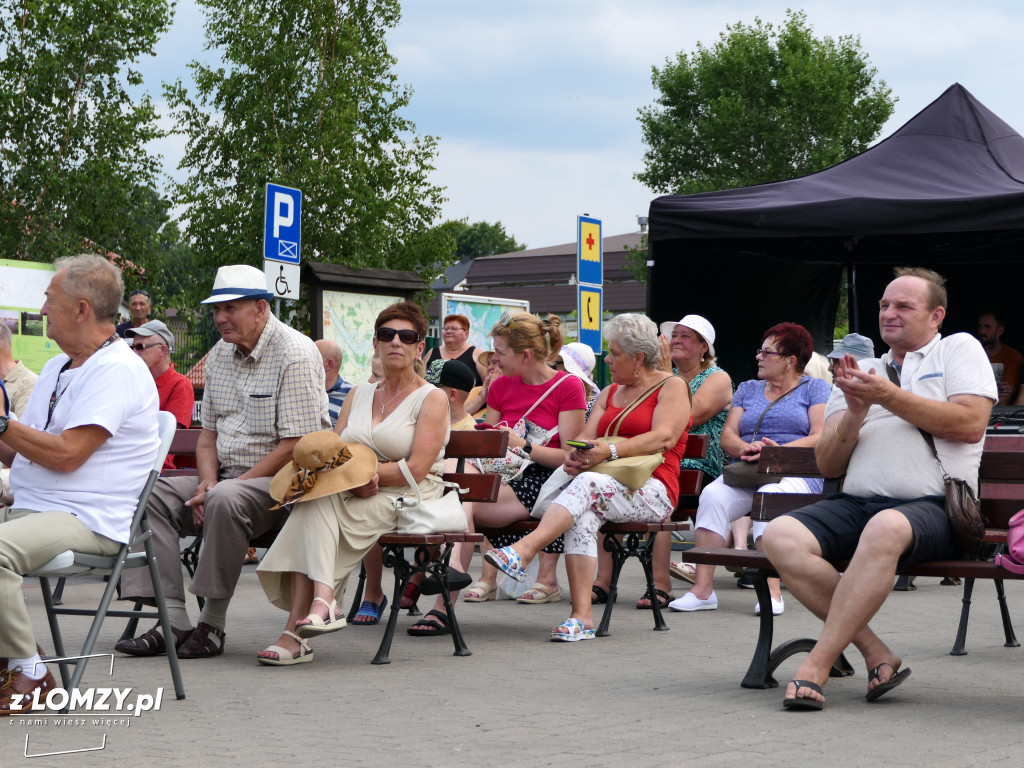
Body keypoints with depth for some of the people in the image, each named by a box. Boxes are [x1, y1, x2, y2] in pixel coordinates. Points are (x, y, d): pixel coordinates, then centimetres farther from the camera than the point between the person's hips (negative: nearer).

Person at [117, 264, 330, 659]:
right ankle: (173, 619, -18)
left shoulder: (295, 354, -12)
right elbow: (208, 433, 17)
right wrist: (207, 480, -5)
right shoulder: (220, 355, 13)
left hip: (281, 480, -8)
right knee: (150, 494, -11)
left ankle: (212, 624, -26)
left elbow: (296, 447, -18)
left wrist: (224, 487, -19)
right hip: (226, 477, 8)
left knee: (226, 500, -37)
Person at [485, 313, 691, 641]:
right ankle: (582, 615, -40)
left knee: (588, 484, -35)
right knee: (583, 515, -31)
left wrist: (610, 450, -24)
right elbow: (587, 436, 12)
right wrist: (575, 454, -13)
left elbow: (664, 438, -12)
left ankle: (523, 550, -49)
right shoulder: (610, 393, 26)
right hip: (610, 482, 5)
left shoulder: (672, 386, 5)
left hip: (651, 489, -5)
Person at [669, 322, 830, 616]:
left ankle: (772, 591, -41)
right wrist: (746, 448, -11)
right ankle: (702, 589, -34)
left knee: (769, 496, -38)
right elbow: (727, 436, 13)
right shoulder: (747, 389, 25)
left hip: (796, 474, -4)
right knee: (712, 495, -28)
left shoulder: (814, 388, 11)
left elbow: (820, 438, -3)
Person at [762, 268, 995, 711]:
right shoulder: (861, 371, 26)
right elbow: (827, 466, 17)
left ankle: (815, 667, -35)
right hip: (856, 504, 5)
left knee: (886, 528, -41)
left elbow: (971, 424, -5)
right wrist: (855, 414, -2)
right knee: (779, 537, -24)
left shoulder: (958, 349, 14)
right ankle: (875, 654, -21)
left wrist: (890, 397, -7)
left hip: (931, 505, -5)